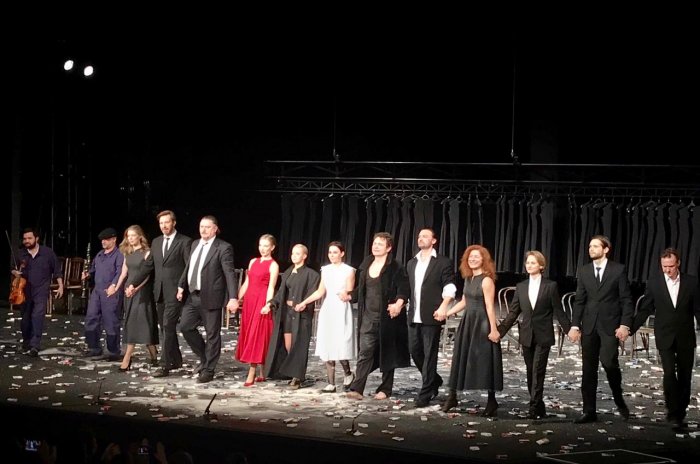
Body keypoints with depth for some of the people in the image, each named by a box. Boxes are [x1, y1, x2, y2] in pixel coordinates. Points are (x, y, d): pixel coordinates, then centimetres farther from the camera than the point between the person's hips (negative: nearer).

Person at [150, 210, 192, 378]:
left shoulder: (184, 242, -4)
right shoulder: (156, 242, 15)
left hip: (175, 291, -7)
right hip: (159, 291, 7)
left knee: (168, 326, -13)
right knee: (164, 327, 12)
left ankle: (165, 365, -14)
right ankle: (175, 360, 25)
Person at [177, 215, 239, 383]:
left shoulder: (223, 248, -10)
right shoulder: (195, 244, 13)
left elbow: (230, 274, -15)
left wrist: (233, 298, -23)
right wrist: (181, 286, 13)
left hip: (211, 298, -7)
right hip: (193, 296, 7)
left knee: (212, 334, 2)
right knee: (185, 326, 5)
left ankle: (208, 370, 12)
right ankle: (204, 358, 22)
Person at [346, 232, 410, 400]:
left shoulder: (395, 268, -8)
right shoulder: (366, 265, 10)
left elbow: (404, 289, -15)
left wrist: (398, 304, -29)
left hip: (386, 317, -4)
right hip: (368, 317, 4)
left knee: (387, 353, 5)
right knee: (365, 352, -4)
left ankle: (385, 389, 15)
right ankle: (357, 388, -10)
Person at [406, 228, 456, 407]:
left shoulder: (443, 263, 0)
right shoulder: (411, 263, 18)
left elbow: (449, 288, -6)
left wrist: (443, 307, -19)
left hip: (431, 316, -6)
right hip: (414, 317, 6)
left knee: (429, 354, -3)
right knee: (415, 351, 8)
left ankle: (425, 394, 1)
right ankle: (434, 380, 30)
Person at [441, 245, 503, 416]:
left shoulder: (486, 280, -13)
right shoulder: (468, 279, 10)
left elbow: (490, 306, -17)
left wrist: (493, 329, -20)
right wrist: (446, 313, 15)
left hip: (482, 324, -8)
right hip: (467, 323, 8)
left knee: (484, 362, -2)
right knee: (461, 359, 11)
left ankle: (492, 402, 8)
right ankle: (452, 396, 19)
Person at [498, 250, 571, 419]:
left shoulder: (550, 286, -1)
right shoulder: (521, 287, 9)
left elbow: (558, 311, -1)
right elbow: (513, 313, 9)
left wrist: (570, 330, -8)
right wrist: (500, 331, 2)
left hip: (543, 336, -4)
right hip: (527, 335, 4)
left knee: (538, 372, -10)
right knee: (531, 372, 8)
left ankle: (534, 408, -9)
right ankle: (539, 408, 17)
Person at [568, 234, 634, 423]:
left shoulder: (618, 270, 0)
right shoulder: (584, 271, 10)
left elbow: (626, 299, -2)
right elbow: (579, 300, 10)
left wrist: (625, 324, -11)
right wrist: (575, 325, 3)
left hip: (610, 325, -4)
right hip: (589, 326, 4)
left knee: (609, 362, -16)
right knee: (589, 368, 4)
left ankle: (619, 400, 11)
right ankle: (589, 411, 10)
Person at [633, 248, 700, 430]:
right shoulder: (654, 282, -2)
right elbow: (645, 310, 3)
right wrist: (630, 329, -3)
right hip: (665, 337, -1)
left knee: (685, 376, 8)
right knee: (669, 374, -13)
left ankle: (680, 412, 23)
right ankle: (673, 412, -5)